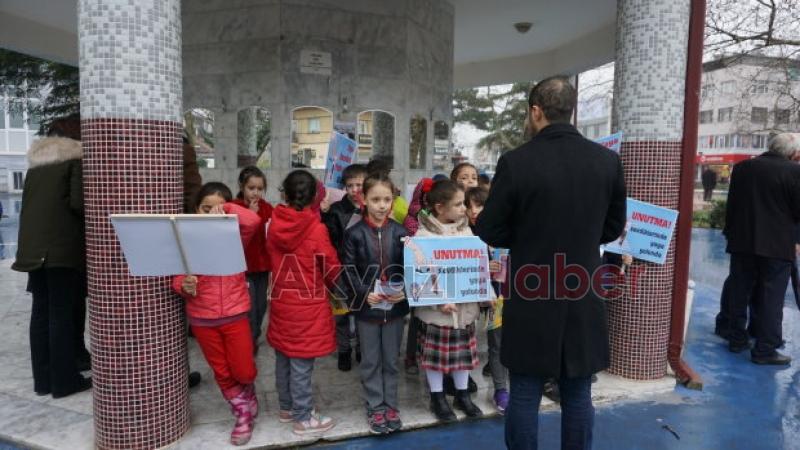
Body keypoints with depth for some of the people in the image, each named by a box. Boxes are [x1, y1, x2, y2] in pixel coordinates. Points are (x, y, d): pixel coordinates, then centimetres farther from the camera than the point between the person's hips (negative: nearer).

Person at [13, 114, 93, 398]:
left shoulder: (36, 163, 18)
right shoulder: (77, 160, -3)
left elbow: (28, 204, 20)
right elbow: (78, 202, -13)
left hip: (33, 246, 7)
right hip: (62, 246, -7)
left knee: (41, 312, 9)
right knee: (62, 313, -3)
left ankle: (43, 378, 15)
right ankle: (64, 380, 3)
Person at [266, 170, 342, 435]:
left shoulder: (274, 225, -3)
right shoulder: (316, 229, -17)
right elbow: (332, 269, -8)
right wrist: (337, 289, 12)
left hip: (280, 302, 6)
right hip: (308, 307, -5)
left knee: (283, 359, 18)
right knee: (301, 364, 5)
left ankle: (286, 408, 36)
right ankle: (303, 419, 19)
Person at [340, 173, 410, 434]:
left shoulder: (400, 233, -1)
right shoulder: (354, 233, -5)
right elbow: (349, 270, -6)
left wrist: (404, 291, -15)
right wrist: (363, 294, -18)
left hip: (395, 305, 2)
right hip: (366, 307, -1)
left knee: (391, 359, 14)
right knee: (370, 361, 11)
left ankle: (390, 405, 30)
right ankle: (375, 407, 27)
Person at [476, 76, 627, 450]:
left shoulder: (516, 161, -15)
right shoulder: (608, 160, -2)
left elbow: (489, 231, -8)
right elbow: (613, 227, 7)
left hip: (531, 299, -3)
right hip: (583, 299, 4)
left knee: (524, 397, 11)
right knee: (578, 397, 17)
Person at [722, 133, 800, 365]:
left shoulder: (742, 167, 3)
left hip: (741, 241, 4)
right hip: (777, 244, -4)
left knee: (739, 293, 12)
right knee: (770, 298, 3)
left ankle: (737, 339, 22)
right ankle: (765, 350, 7)